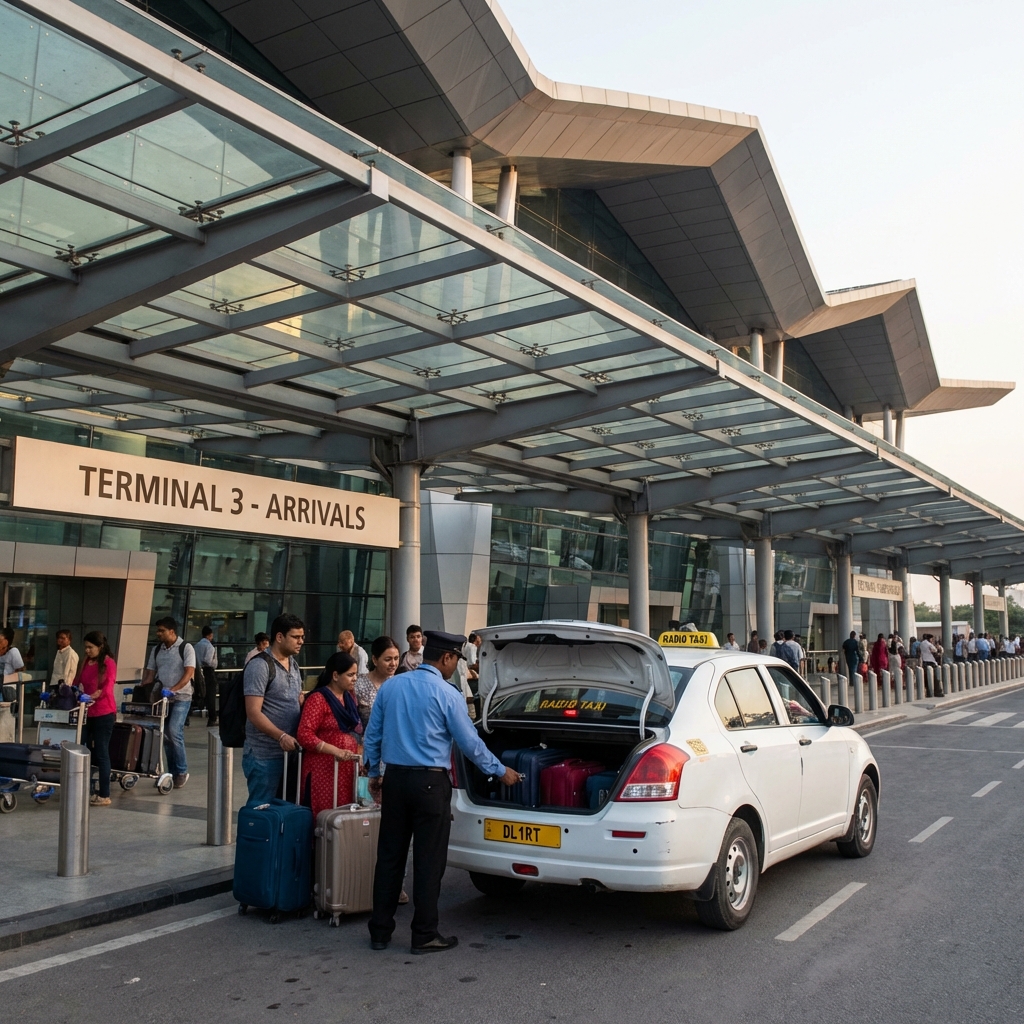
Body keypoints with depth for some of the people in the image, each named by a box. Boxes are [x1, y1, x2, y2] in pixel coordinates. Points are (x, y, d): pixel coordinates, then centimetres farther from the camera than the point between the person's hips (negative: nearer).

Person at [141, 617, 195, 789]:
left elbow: (189, 673, -15)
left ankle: (182, 771, -3)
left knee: (174, 732, -16)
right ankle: (172, 772, 17)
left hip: (181, 698, -6)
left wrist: (172, 689, -25)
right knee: (166, 735, 7)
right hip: (162, 698, 6)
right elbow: (150, 673, 10)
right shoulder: (156, 650, 10)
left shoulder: (186, 648, -8)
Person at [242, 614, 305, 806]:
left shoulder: (293, 664, 14)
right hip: (265, 755, -8)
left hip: (289, 751, 8)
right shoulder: (260, 666, -13)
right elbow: (253, 712, -18)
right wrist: (281, 736, -29)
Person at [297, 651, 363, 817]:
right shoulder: (318, 699, -6)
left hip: (347, 769, 7)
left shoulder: (349, 696, 16)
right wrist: (336, 751, -22)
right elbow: (304, 735, -15)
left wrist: (360, 756, 12)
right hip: (324, 770, -7)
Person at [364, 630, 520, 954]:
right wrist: (501, 772, 9)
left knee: (389, 856, 11)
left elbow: (372, 735, 10)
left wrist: (374, 773, 22)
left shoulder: (390, 686, 5)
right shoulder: (447, 695, -10)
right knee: (428, 861, 4)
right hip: (430, 784, -5)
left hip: (394, 780, 5)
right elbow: (471, 743, -4)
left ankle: (380, 931, 18)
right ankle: (424, 935, 11)